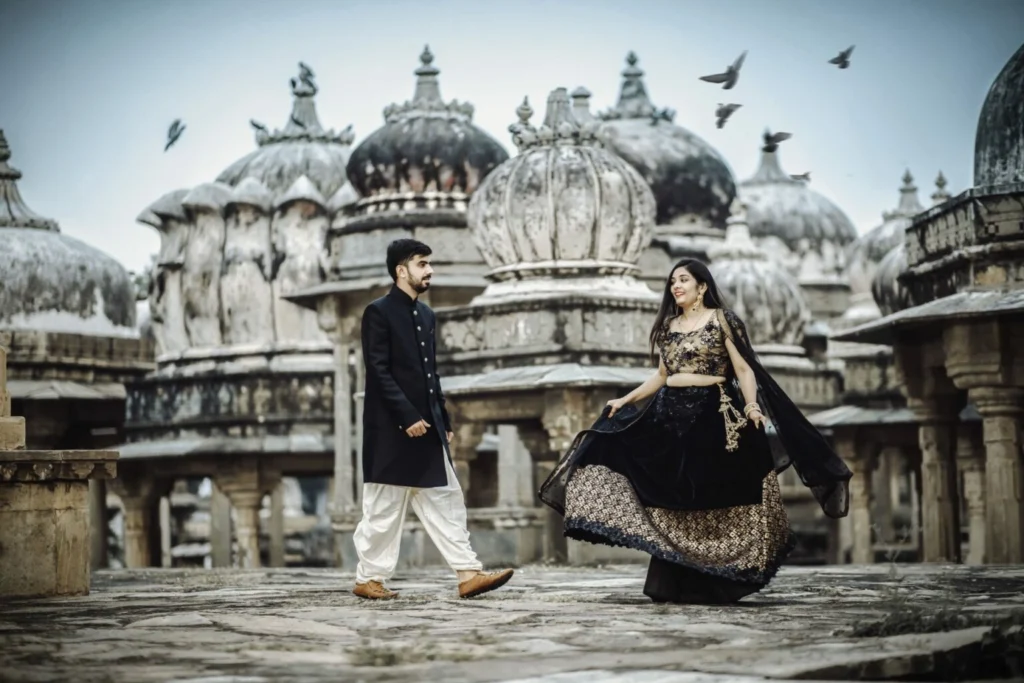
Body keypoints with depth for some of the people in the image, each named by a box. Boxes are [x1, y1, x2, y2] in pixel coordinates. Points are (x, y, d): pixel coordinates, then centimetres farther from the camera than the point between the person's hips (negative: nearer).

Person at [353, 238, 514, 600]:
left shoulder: (425, 314, 15)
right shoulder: (379, 312, -8)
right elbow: (378, 372, -15)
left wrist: (444, 422, 14)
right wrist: (408, 417, -19)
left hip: (426, 426, 8)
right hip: (392, 428, -8)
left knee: (445, 501, 3)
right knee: (384, 508, -1)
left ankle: (468, 573, 2)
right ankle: (368, 578, 9)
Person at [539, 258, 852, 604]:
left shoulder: (722, 320, 0)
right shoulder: (668, 326, 15)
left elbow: (744, 369, -5)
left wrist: (752, 405, -21)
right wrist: (626, 400, 18)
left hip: (713, 416, -5)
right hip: (671, 415, 5)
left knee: (712, 499, -4)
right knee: (671, 502, 1)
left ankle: (710, 584, 1)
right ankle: (673, 584, 5)